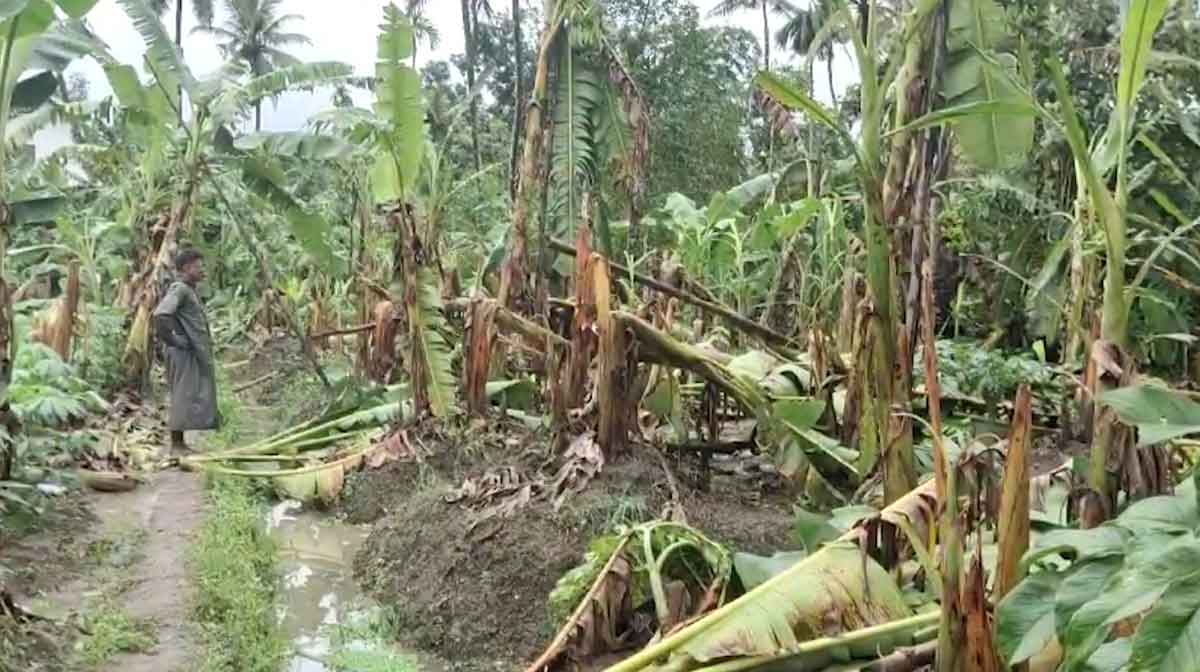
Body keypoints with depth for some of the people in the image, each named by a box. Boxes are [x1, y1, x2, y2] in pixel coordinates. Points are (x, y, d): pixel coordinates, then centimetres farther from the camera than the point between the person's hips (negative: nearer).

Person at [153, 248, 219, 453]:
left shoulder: (190, 290, 18)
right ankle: (176, 443, -1)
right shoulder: (179, 289, -13)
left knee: (195, 397, 12)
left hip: (196, 353, 10)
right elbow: (160, 315, -28)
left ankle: (180, 442, 18)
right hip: (185, 354, -10)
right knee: (184, 396, -6)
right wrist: (172, 339, -18)